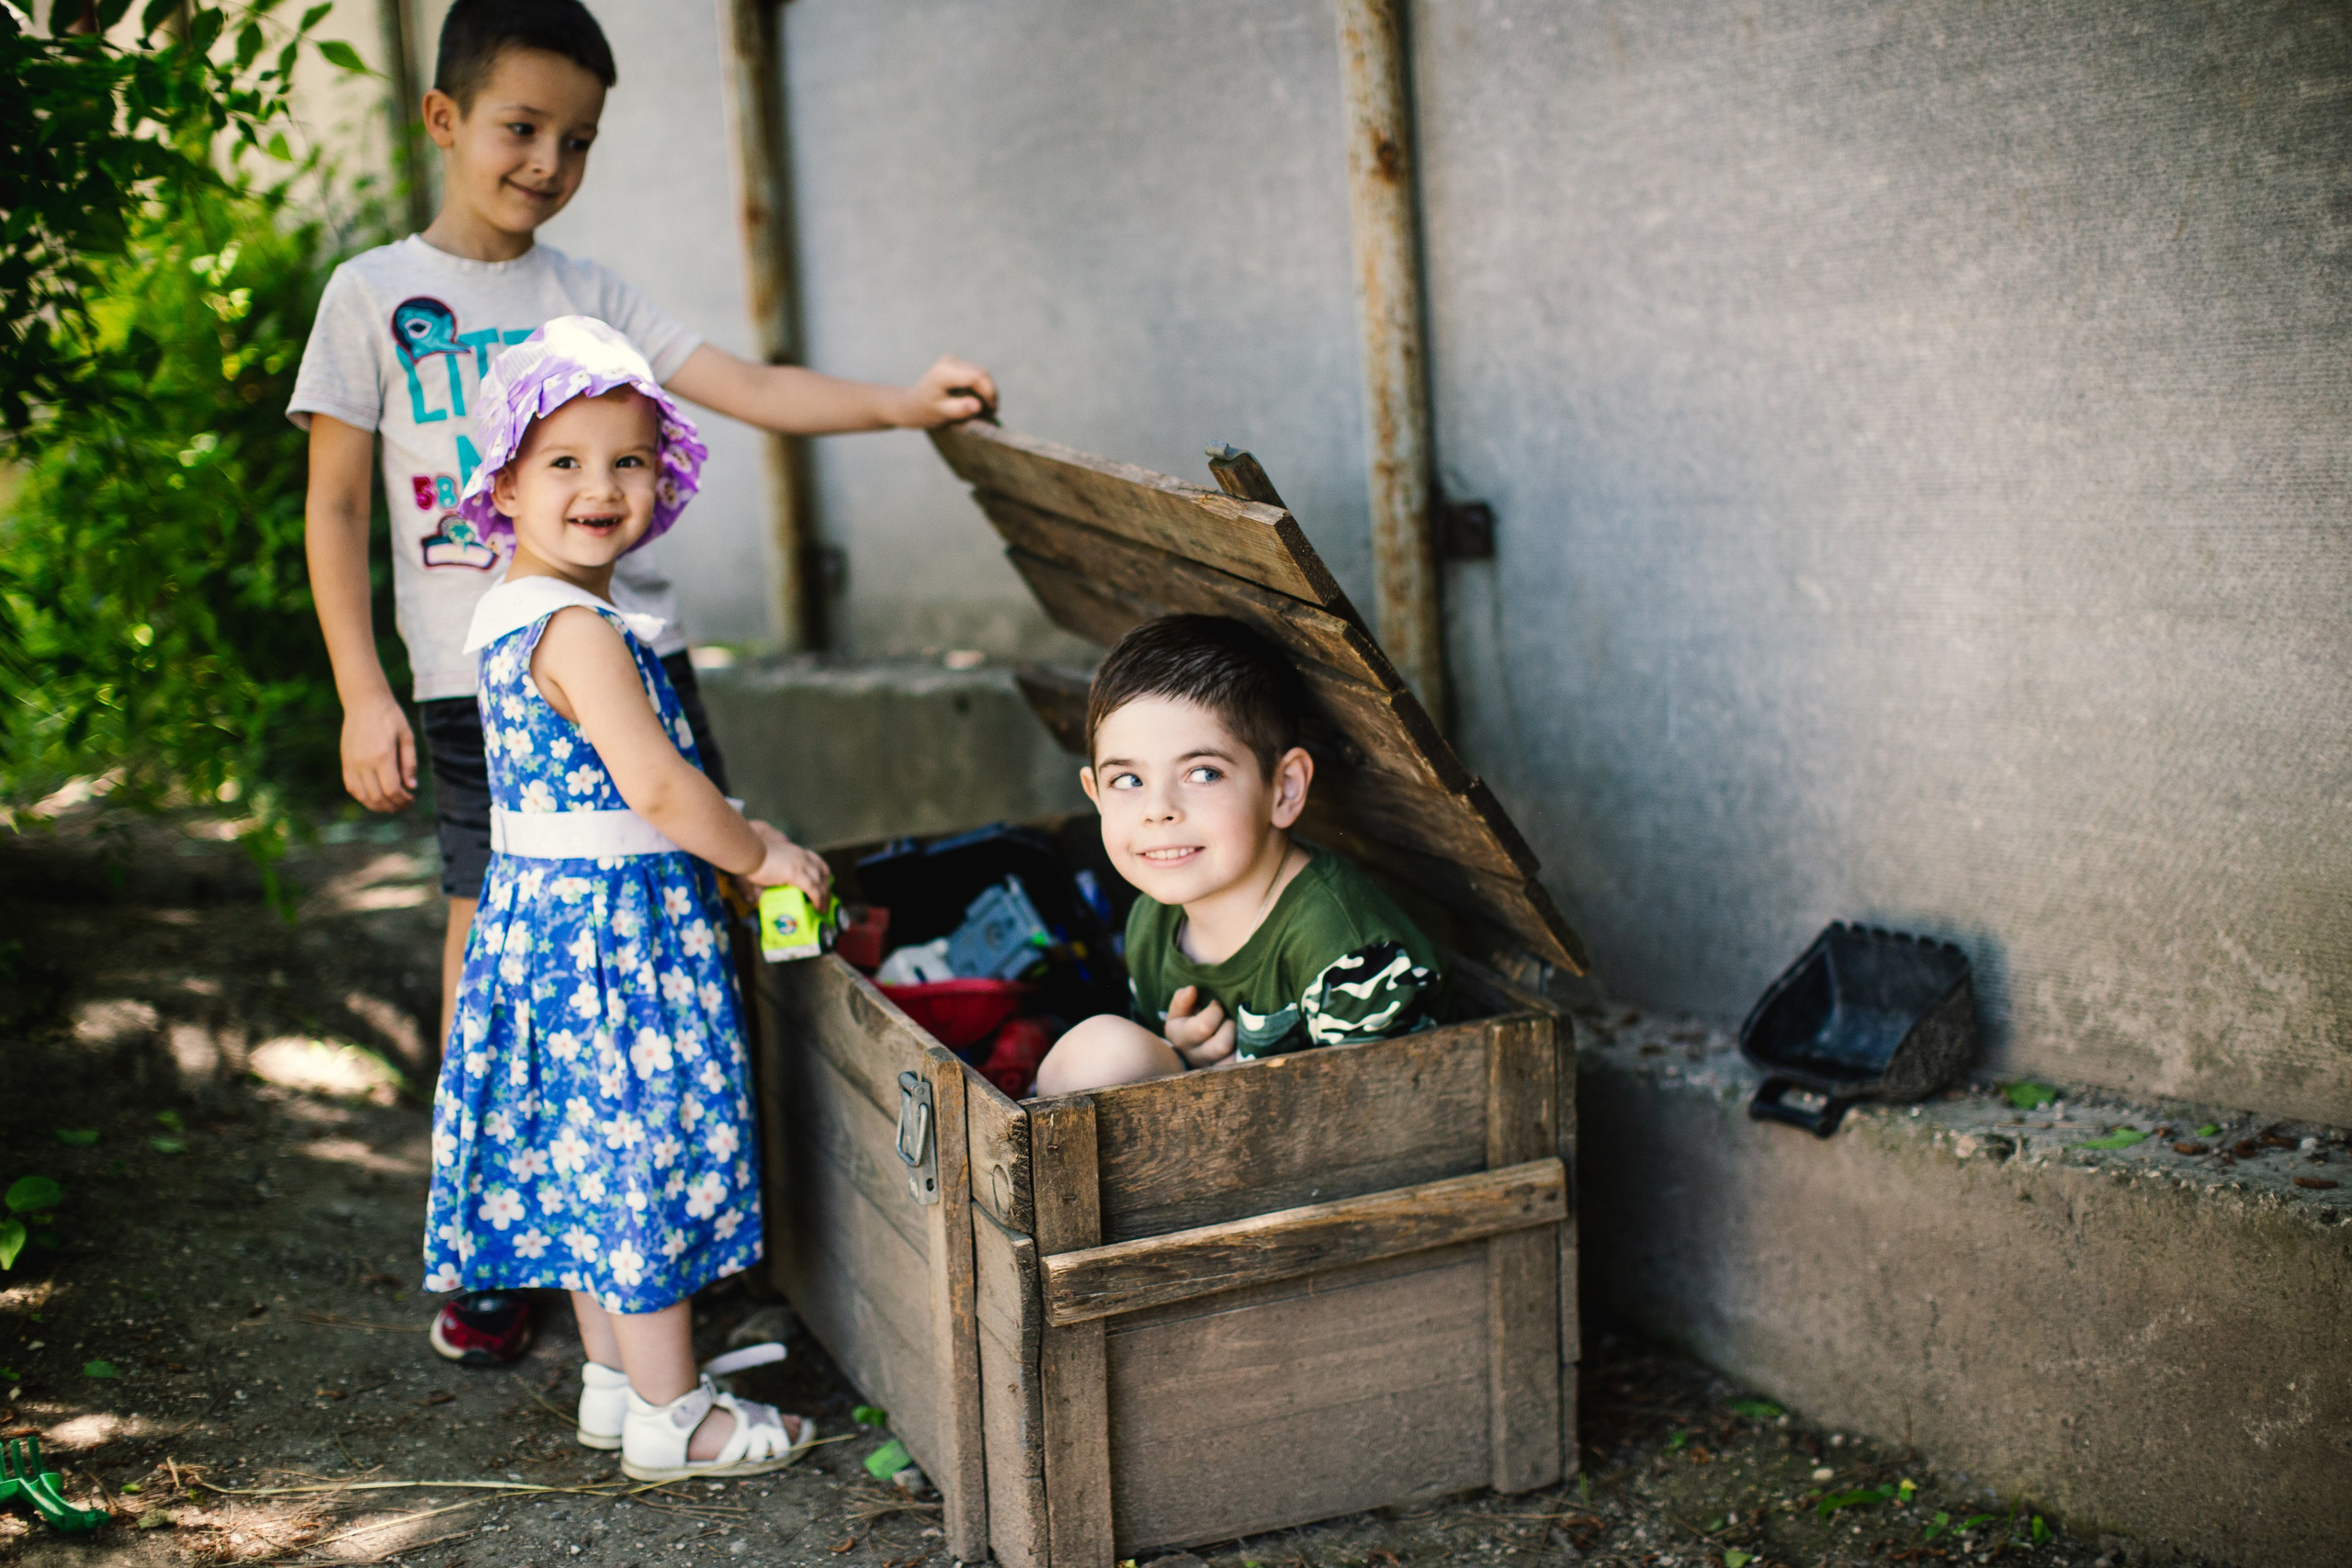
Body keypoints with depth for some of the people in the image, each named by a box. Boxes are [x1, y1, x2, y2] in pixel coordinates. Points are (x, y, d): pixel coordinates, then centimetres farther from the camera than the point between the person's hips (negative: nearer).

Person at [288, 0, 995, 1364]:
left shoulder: (588, 294, 10)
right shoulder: (377, 294, 3)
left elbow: (746, 387, 0)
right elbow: (336, 505, 2)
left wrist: (903, 403, -16)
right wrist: (364, 695, -5)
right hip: (478, 682, -3)